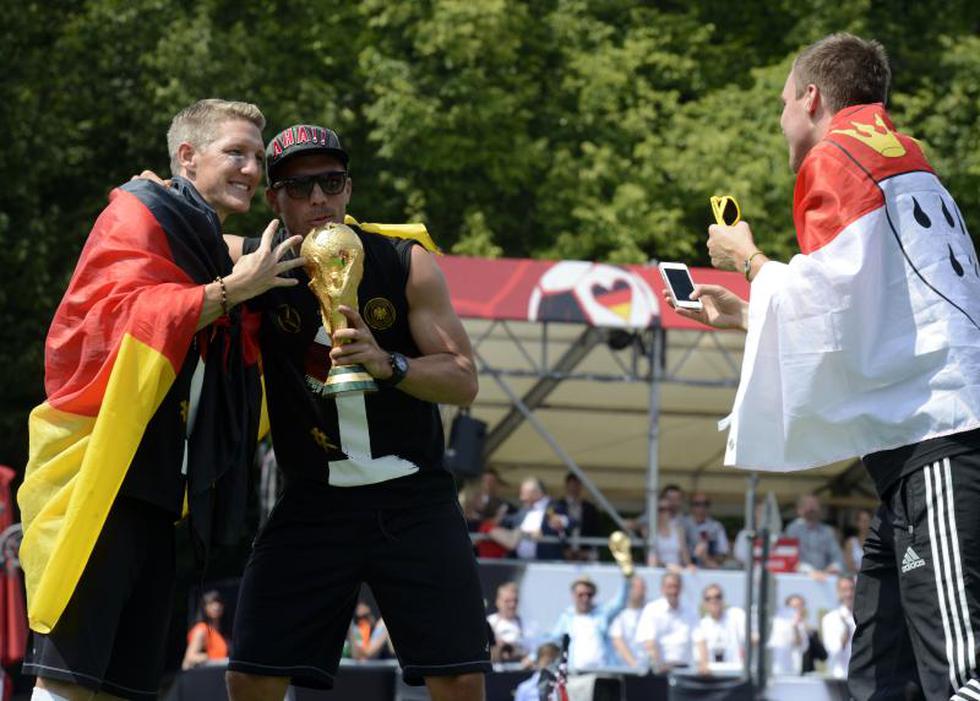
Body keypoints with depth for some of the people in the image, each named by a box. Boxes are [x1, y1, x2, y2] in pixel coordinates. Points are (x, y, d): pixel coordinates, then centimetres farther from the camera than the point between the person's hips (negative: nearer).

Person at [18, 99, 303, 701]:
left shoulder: (213, 250, 24)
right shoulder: (138, 215, -1)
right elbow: (127, 317, -18)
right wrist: (231, 290, -18)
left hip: (157, 486, 9)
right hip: (100, 477, -9)